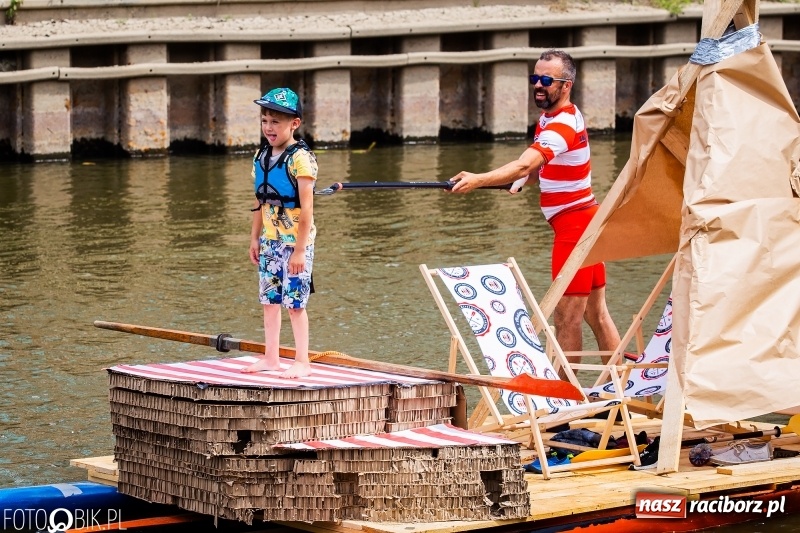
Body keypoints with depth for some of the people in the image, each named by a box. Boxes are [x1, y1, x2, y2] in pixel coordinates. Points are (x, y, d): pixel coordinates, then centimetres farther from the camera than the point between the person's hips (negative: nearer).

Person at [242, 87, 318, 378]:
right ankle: (270, 357, 20)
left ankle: (302, 362, 4)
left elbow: (306, 207, -17)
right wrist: (255, 239, 14)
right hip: (270, 241, 7)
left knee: (294, 302, -4)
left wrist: (299, 249, -19)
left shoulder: (300, 158, -15)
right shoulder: (261, 157, 8)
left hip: (295, 242, -7)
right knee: (269, 300, 11)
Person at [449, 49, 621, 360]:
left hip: (574, 225, -10)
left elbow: (524, 165, -36)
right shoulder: (548, 118, 12)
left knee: (566, 319, -7)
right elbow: (538, 164, 27)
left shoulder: (563, 125, -21)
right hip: (585, 220, 10)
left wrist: (478, 180, -47)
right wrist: (524, 178, 6)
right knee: (596, 314, 13)